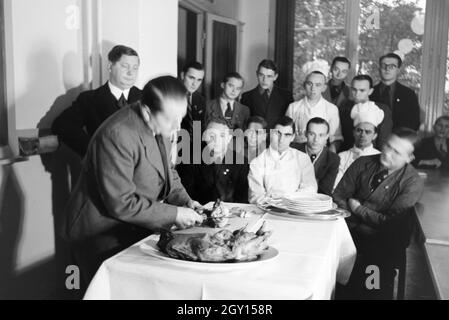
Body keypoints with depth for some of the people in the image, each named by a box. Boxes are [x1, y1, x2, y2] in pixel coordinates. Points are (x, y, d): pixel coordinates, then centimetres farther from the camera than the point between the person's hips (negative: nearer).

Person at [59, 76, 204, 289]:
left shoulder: (160, 125, -3)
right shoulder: (116, 136, -29)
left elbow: (166, 171, 11)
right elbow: (122, 204, -28)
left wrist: (184, 200, -5)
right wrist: (173, 214, -23)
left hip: (136, 227, 7)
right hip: (103, 235, -7)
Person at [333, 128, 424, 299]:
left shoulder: (412, 182, -8)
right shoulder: (363, 163, 2)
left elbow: (392, 223, -10)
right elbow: (338, 197, 5)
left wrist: (358, 209, -5)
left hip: (383, 242, -4)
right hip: (350, 231, 4)